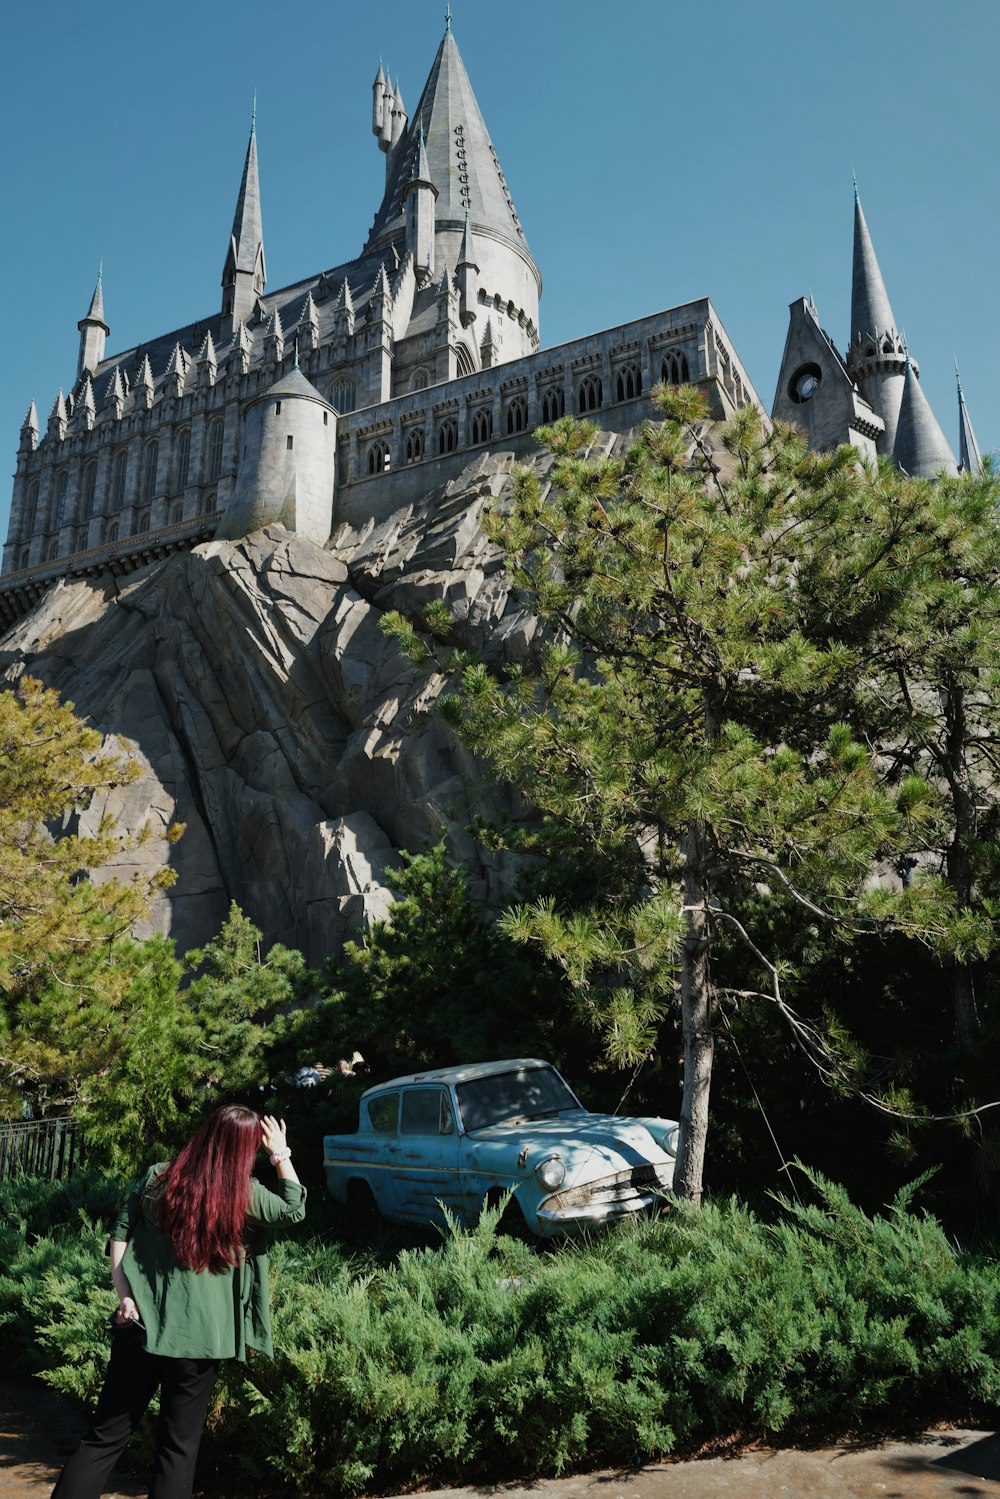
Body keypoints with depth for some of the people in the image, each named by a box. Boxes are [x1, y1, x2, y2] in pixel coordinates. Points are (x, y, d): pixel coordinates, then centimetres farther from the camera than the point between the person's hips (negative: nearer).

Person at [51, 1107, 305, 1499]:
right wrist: (281, 1153, 11)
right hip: (197, 1335, -3)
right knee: (178, 1447, 10)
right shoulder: (246, 1196, -5)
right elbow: (295, 1209, 10)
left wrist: (125, 1296, 1)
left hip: (141, 1325, 3)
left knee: (104, 1437, 13)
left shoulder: (157, 1177, 1)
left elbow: (119, 1235, 0)